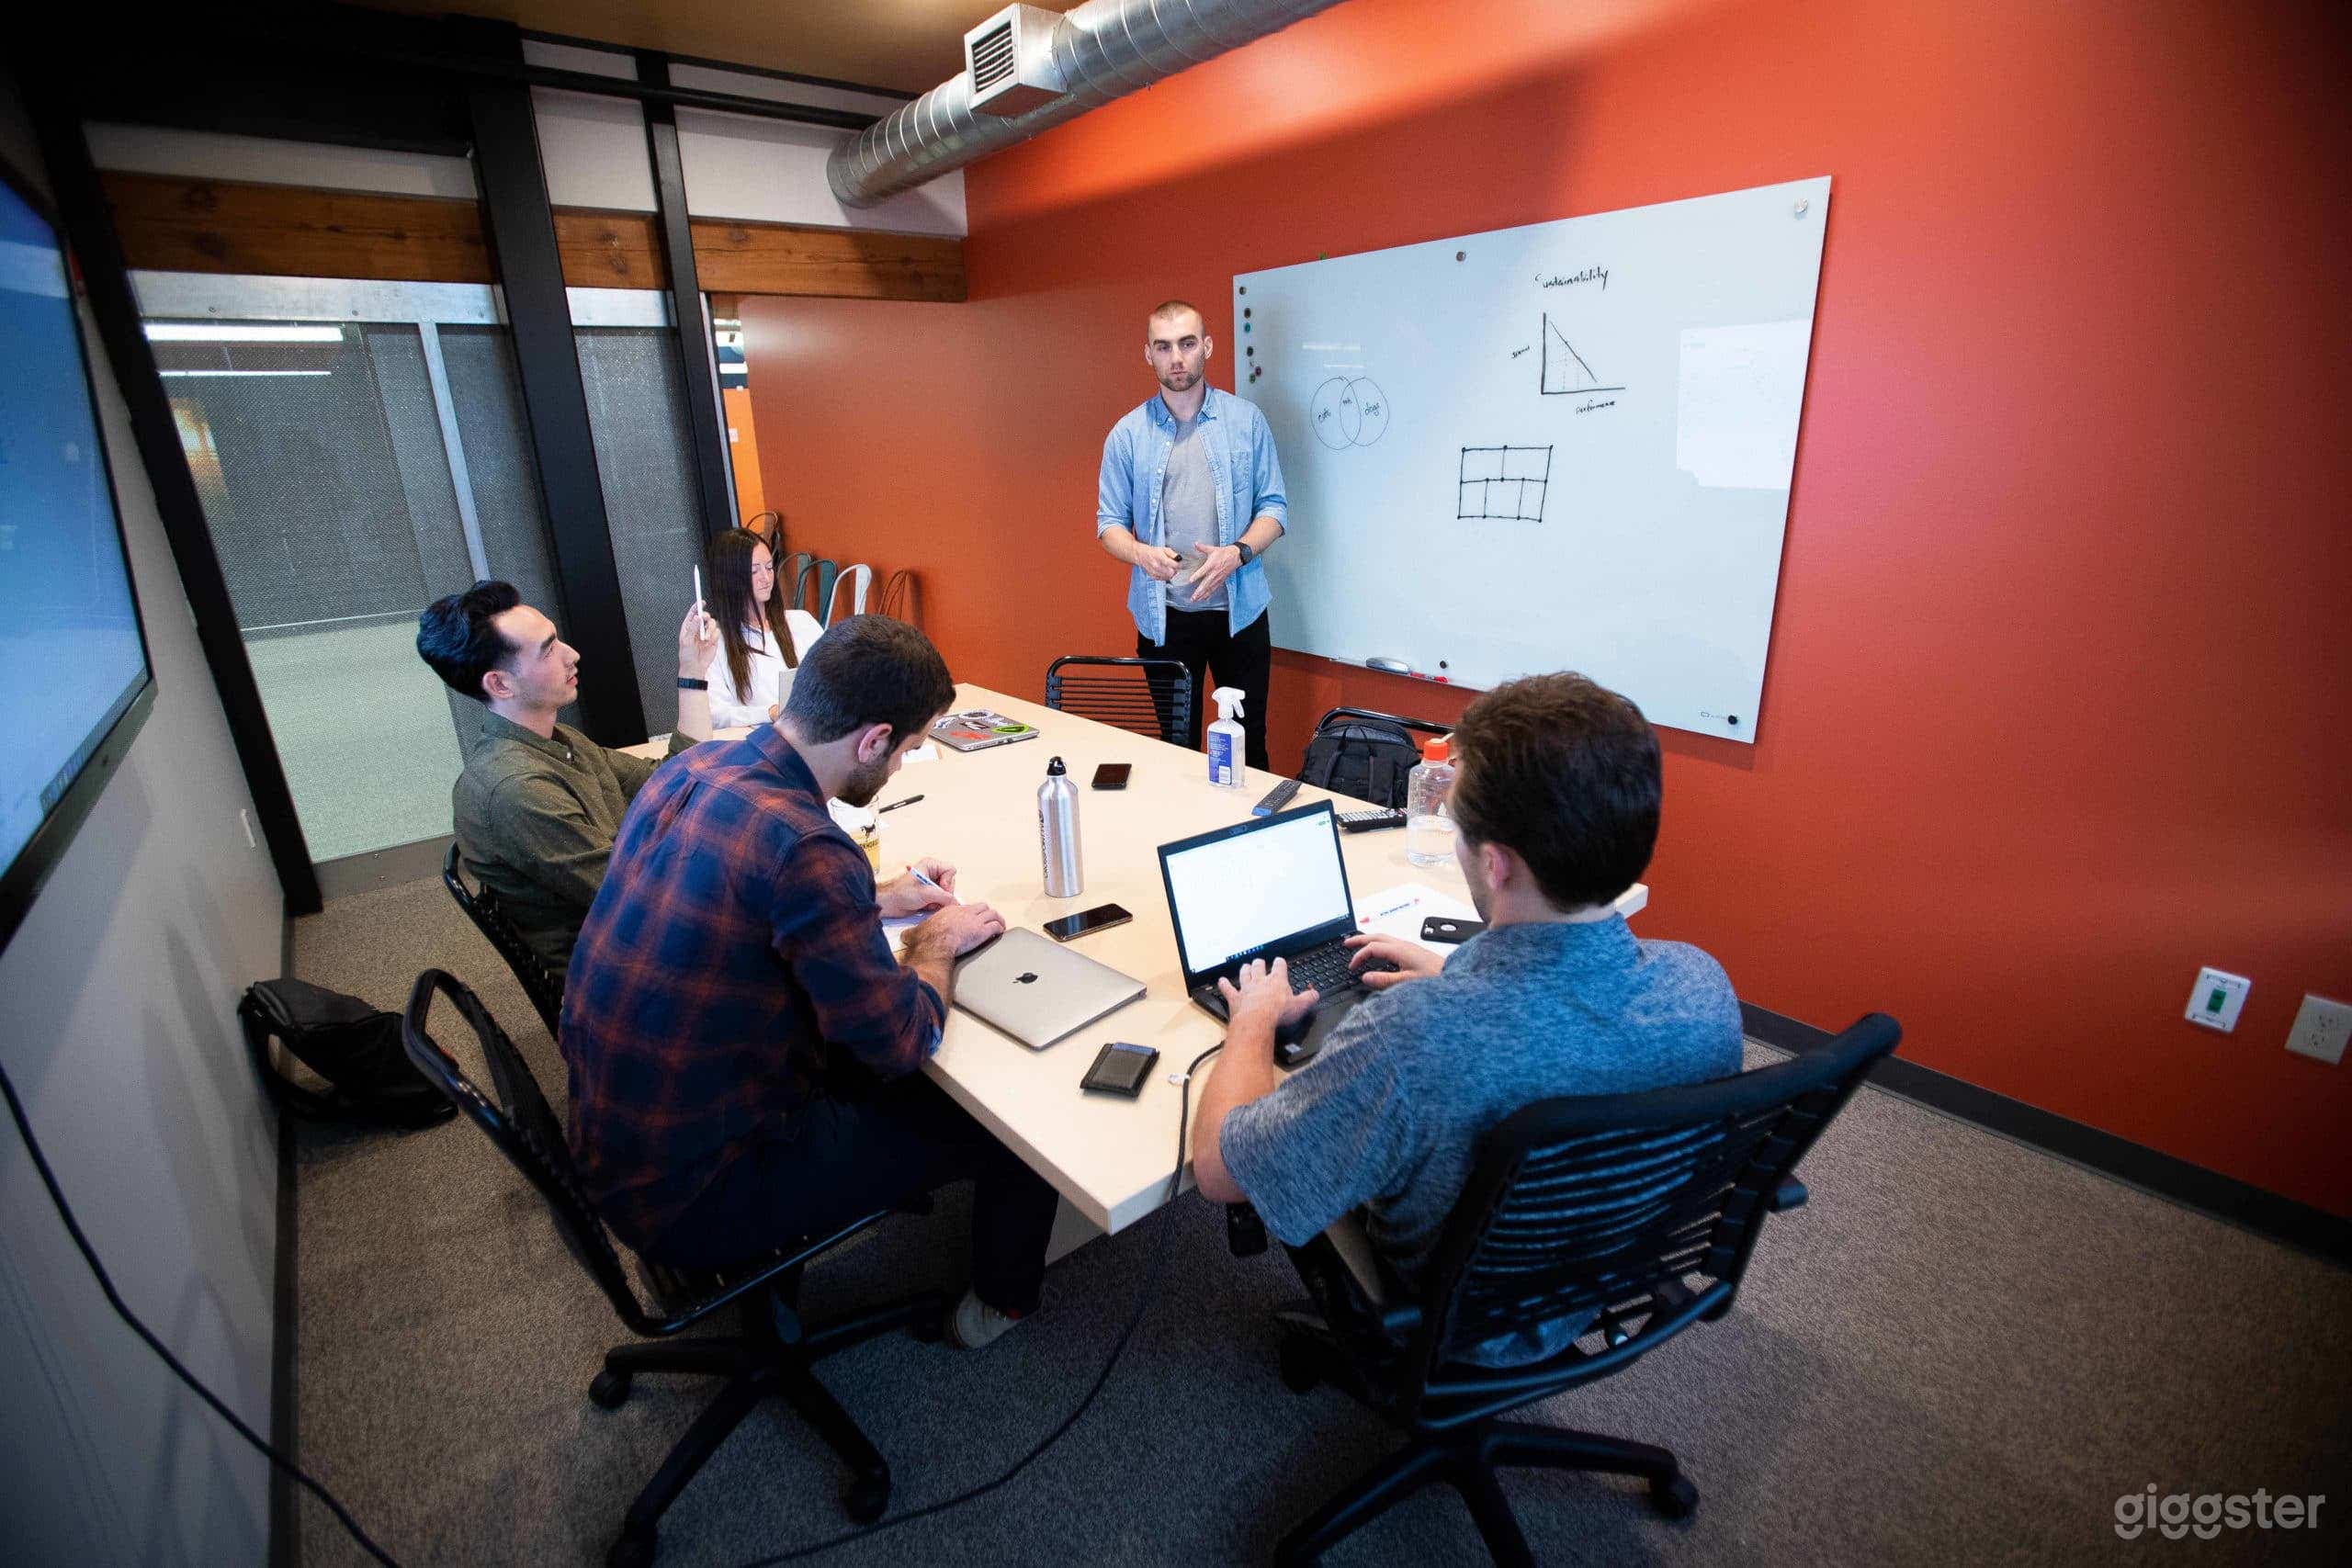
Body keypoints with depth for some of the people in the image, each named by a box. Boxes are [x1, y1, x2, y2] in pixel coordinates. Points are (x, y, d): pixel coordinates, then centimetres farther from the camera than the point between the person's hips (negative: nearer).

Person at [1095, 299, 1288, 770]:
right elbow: (1109, 523, 4)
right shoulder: (1127, 434, 3)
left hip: (1238, 609, 0)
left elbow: (1274, 505, 2)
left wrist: (1237, 553, -17)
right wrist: (1141, 553, -18)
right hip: (1163, 614, 0)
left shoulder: (1246, 420, 2)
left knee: (1248, 741, 8)